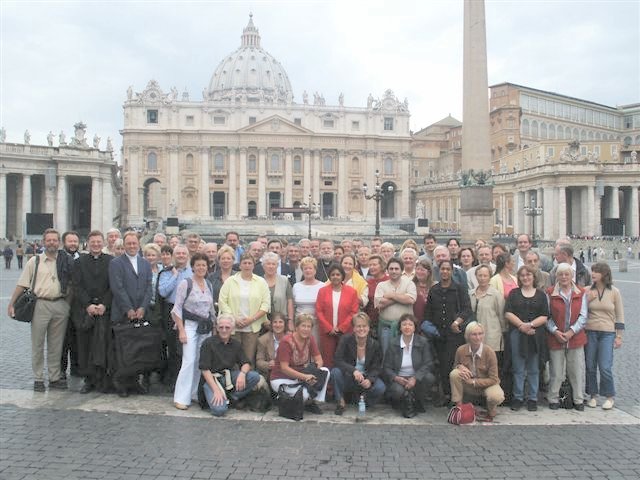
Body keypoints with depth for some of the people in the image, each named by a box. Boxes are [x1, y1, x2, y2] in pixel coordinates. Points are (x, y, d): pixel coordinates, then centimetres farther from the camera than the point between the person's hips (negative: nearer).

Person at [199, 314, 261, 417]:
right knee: (219, 410, -28)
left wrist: (242, 373, -21)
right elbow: (205, 369, -12)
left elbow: (246, 363, 5)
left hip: (229, 376, 5)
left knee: (255, 376, -18)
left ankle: (233, 397, 1)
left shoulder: (236, 344, 6)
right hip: (211, 378, -5)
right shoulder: (208, 343, -9)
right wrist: (216, 390, -21)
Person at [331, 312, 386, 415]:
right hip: (348, 378, -1)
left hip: (366, 379, 1)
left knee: (380, 388, -28)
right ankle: (341, 402, -9)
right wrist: (353, 371, -37)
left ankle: (362, 397, 7)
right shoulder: (346, 339, -12)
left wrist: (370, 380, -28)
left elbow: (376, 368, -6)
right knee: (335, 371, -32)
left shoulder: (374, 345, -6)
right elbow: (337, 360, -22)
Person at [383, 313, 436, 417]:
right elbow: (387, 367, 2)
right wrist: (396, 378, -19)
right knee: (398, 390, -35)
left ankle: (418, 403, -6)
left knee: (430, 378, -31)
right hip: (399, 379, -1)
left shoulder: (423, 342, -1)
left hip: (417, 378, 1)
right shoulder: (393, 344, 1)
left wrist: (415, 378, -26)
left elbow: (428, 364, -11)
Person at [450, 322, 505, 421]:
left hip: (487, 384, -2)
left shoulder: (489, 352, -21)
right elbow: (455, 365, 5)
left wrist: (473, 381, -23)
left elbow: (493, 379, -17)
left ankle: (491, 412, 5)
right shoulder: (461, 350, -16)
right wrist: (460, 366, -20)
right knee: (454, 374, -26)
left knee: (496, 397, -34)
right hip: (469, 387, 2)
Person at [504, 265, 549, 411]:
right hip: (517, 334, 0)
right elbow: (508, 313, 0)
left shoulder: (541, 295, 9)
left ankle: (533, 399, 16)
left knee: (534, 369, 6)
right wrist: (521, 325, -13)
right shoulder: (514, 293, 10)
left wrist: (531, 324, -14)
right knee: (518, 369, 4)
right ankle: (518, 398, 13)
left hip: (535, 335, 0)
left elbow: (545, 317, 1)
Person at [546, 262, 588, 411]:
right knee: (556, 372, 4)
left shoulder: (581, 293, 5)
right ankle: (553, 399, 18)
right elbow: (546, 315, 0)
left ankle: (579, 400, 20)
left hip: (576, 337, 1)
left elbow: (583, 316, 1)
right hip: (555, 338, -1)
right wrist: (555, 331, -12)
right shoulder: (550, 293, 1)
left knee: (577, 371, 6)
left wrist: (572, 331, -10)